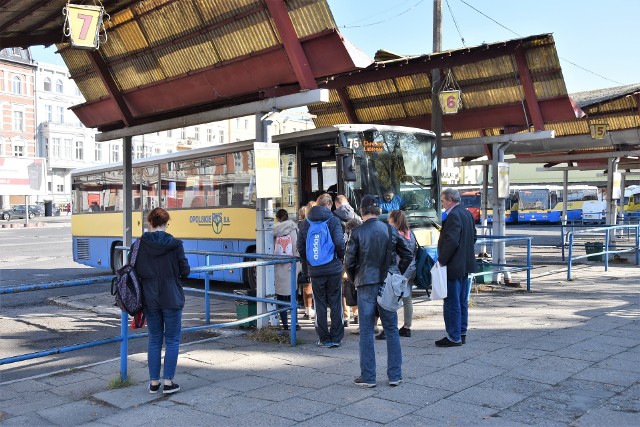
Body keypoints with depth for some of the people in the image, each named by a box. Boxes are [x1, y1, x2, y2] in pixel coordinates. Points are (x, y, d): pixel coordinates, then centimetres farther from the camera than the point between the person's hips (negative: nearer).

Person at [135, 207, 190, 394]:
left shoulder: (140, 244, -6)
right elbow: (185, 271, -8)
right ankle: (168, 382, 9)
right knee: (172, 340, 9)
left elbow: (137, 272, -5)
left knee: (154, 340, 14)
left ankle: (154, 382, 19)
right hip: (172, 299, -2)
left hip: (150, 300, 2)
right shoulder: (175, 244, -11)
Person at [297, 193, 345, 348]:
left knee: (320, 305, 8)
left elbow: (300, 247, 5)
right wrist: (341, 257, 5)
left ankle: (324, 339, 12)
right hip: (333, 269, -2)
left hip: (315, 271, 2)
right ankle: (336, 338, 11)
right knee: (335, 304, 8)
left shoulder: (305, 223, 6)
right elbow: (339, 243, -13)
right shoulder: (333, 220, -4)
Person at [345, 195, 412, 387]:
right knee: (392, 330, 11)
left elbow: (349, 262, -7)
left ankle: (368, 377, 10)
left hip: (366, 286, -2)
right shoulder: (391, 230, 1)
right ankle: (395, 376, 15)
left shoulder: (357, 233, -8)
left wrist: (355, 279, 10)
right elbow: (407, 255, 4)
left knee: (366, 331, 6)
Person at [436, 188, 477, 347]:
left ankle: (454, 337, 2)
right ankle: (461, 334, 24)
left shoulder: (454, 215, -18)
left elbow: (451, 241, -26)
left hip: (453, 266, -10)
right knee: (462, 302, 15)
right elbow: (473, 237, 19)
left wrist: (442, 261, -18)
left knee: (452, 303, -3)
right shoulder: (467, 213, 12)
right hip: (465, 265, 10)